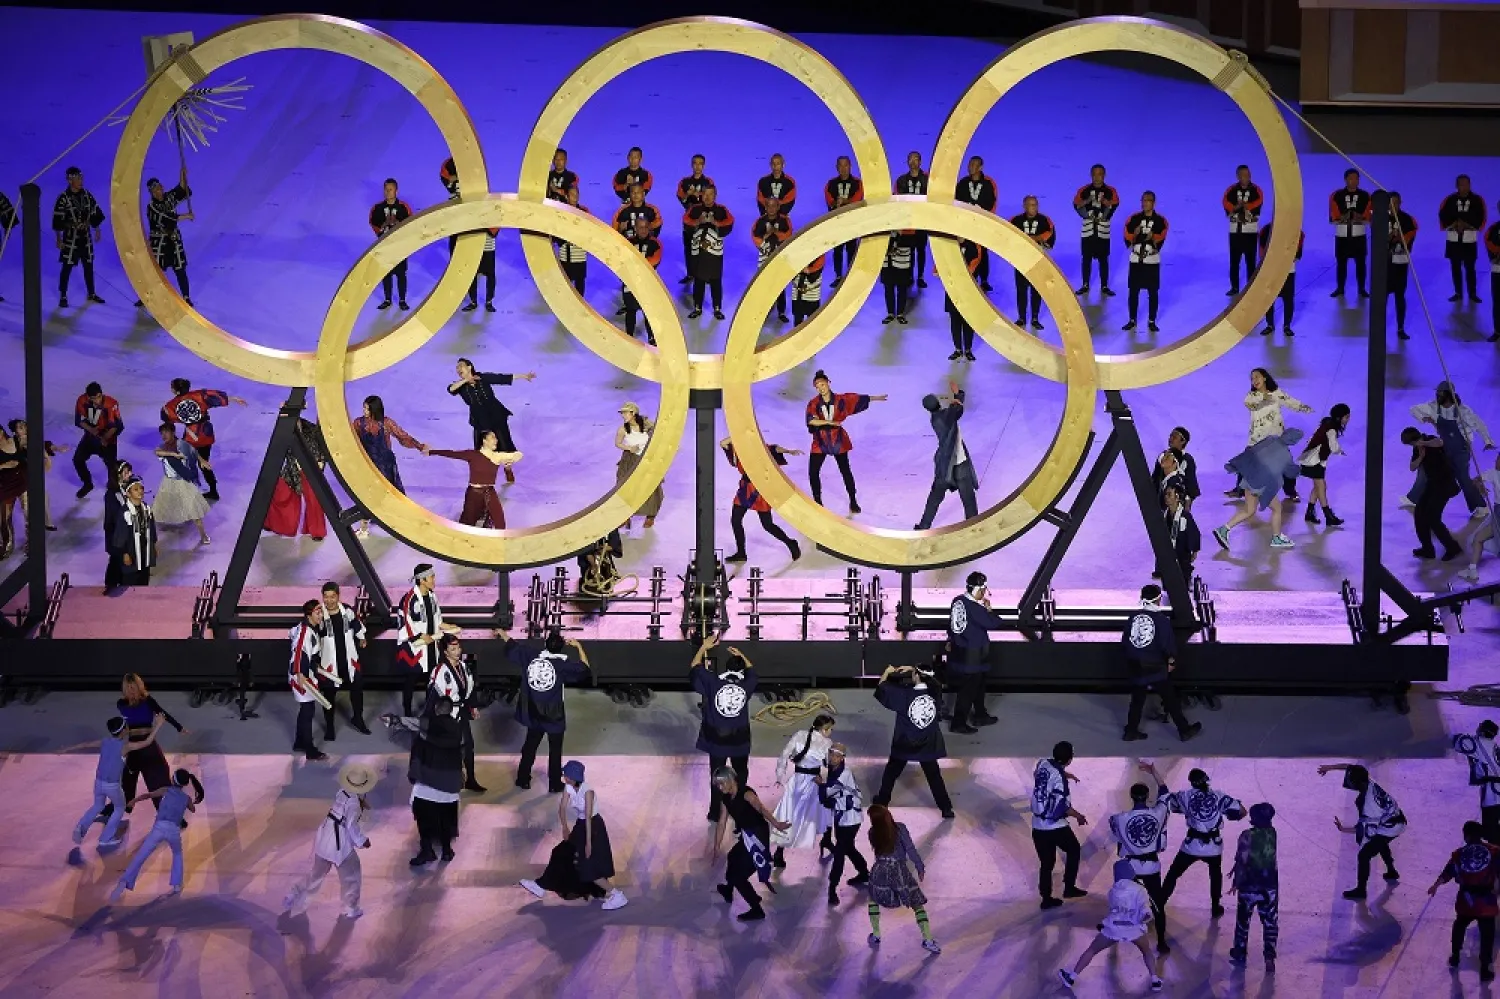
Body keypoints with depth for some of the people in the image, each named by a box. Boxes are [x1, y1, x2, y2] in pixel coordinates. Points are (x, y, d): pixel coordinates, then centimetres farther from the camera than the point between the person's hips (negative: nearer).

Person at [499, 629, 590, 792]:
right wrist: (579, 647, 0)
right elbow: (584, 669, -7)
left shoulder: (532, 655, -7)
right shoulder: (563, 664, -17)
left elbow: (513, 646, 7)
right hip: (554, 715, -4)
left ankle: (523, 779, 28)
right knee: (555, 750, 9)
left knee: (530, 745, 19)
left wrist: (502, 634, 25)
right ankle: (555, 784, 15)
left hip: (533, 713, 4)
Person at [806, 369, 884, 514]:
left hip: (838, 441, 0)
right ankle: (818, 502, 14)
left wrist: (876, 398, 17)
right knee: (813, 472, -2)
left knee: (845, 471, 8)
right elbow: (811, 420, -27)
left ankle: (853, 502, 22)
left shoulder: (840, 400, -6)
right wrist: (829, 422, -31)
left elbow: (859, 399, 7)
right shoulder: (813, 403, -11)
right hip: (820, 442, 0)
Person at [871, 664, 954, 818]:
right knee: (934, 776, 10)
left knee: (891, 772, 19)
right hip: (928, 744, 2)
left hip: (905, 743, -2)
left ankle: (882, 801, 32)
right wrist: (912, 669, 9)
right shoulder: (934, 693, -11)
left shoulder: (905, 695, -19)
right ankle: (946, 808, 10)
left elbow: (881, 690, -10)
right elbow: (931, 680, 12)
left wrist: (887, 672, 6)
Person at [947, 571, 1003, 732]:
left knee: (978, 684, 24)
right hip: (973, 654, -9)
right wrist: (988, 610, -4)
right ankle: (958, 723, 6)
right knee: (968, 689, 1)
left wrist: (951, 640, 27)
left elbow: (951, 622, 14)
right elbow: (994, 623, -23)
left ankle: (980, 715, 38)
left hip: (960, 651, 9)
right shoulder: (974, 608, -25)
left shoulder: (957, 601, 1)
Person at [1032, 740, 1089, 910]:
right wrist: (1078, 816, -6)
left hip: (1037, 825, 6)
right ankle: (1069, 887, 22)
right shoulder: (1059, 777, -23)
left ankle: (1046, 898, 21)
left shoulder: (1043, 763, -2)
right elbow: (1061, 807, -23)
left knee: (1046, 862, 16)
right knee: (1074, 850, 20)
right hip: (1055, 826, -6)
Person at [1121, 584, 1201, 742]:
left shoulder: (1133, 617, 0)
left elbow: (1124, 641, 6)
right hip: (1156, 668, -5)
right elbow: (1168, 644, -15)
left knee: (1137, 699, 17)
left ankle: (1131, 731, 20)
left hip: (1136, 668, 5)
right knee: (1170, 699, 7)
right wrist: (1171, 660, 1)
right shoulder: (1162, 619, -15)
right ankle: (1184, 730, 16)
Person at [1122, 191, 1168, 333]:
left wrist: (1153, 238, -25)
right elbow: (1127, 242, 0)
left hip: (1152, 261, -1)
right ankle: (1132, 320, 15)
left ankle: (1151, 321, 10)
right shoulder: (1134, 219, 3)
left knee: (1153, 292, 2)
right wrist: (1135, 234, -17)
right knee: (1133, 291, 4)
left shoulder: (1160, 221, -2)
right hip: (1136, 260, 1)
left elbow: (1159, 243, -6)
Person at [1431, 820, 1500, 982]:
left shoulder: (1459, 854, 0)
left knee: (1459, 926, 29)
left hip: (1466, 900, 3)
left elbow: (1447, 874, 7)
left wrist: (1435, 886, 23)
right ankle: (1485, 969, 10)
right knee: (1487, 935, 8)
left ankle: (1455, 958, 41)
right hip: (1487, 901, -3)